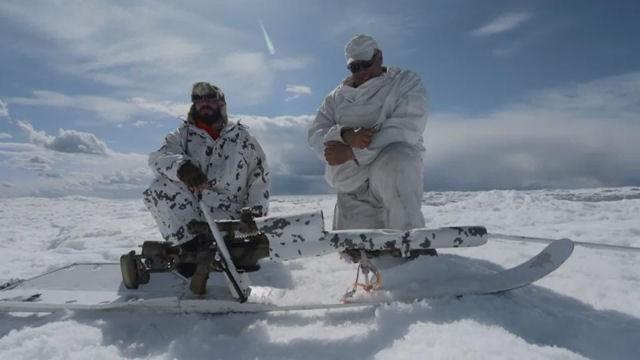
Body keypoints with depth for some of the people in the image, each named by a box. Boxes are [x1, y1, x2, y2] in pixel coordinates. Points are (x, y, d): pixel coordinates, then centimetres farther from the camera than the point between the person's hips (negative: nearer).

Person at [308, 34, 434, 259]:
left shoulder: (406, 82, 2)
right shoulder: (336, 97, 15)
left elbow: (405, 129, -14)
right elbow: (315, 135, 2)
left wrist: (352, 153, -21)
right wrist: (346, 135, -21)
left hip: (396, 171, -4)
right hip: (351, 189, 5)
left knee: (391, 162, -39)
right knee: (354, 252, 1)